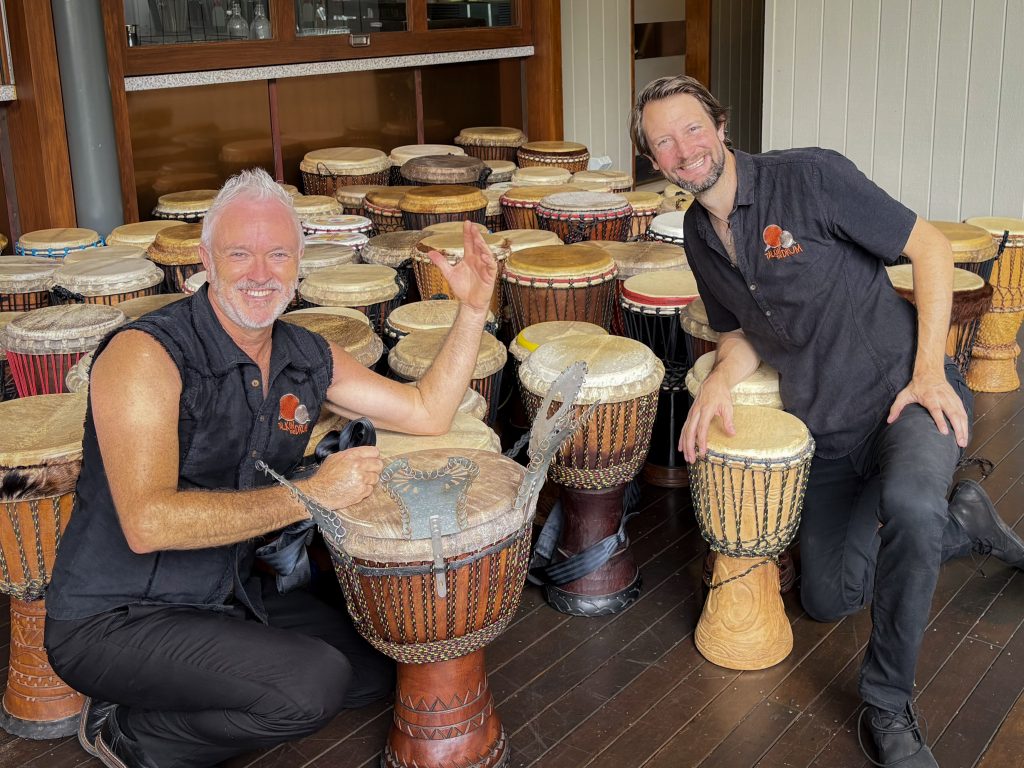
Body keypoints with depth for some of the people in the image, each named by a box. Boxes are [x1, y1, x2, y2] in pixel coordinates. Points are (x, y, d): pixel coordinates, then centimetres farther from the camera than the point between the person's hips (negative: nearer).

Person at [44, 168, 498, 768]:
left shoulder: (308, 358, 1)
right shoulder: (146, 354, -22)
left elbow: (428, 411, 6)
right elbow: (146, 523, -32)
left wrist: (473, 308, -6)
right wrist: (310, 495, -31)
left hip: (230, 594, 8)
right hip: (113, 621, -8)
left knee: (379, 669, 10)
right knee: (313, 684, -25)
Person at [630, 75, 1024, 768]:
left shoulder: (810, 176, -17)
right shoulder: (699, 236, 3)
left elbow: (931, 248, -13)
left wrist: (929, 370, -19)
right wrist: (720, 379, -9)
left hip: (905, 393, -7)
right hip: (827, 428, 7)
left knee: (910, 501, -40)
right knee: (827, 598, 12)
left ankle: (890, 705, -19)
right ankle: (962, 524, 34)